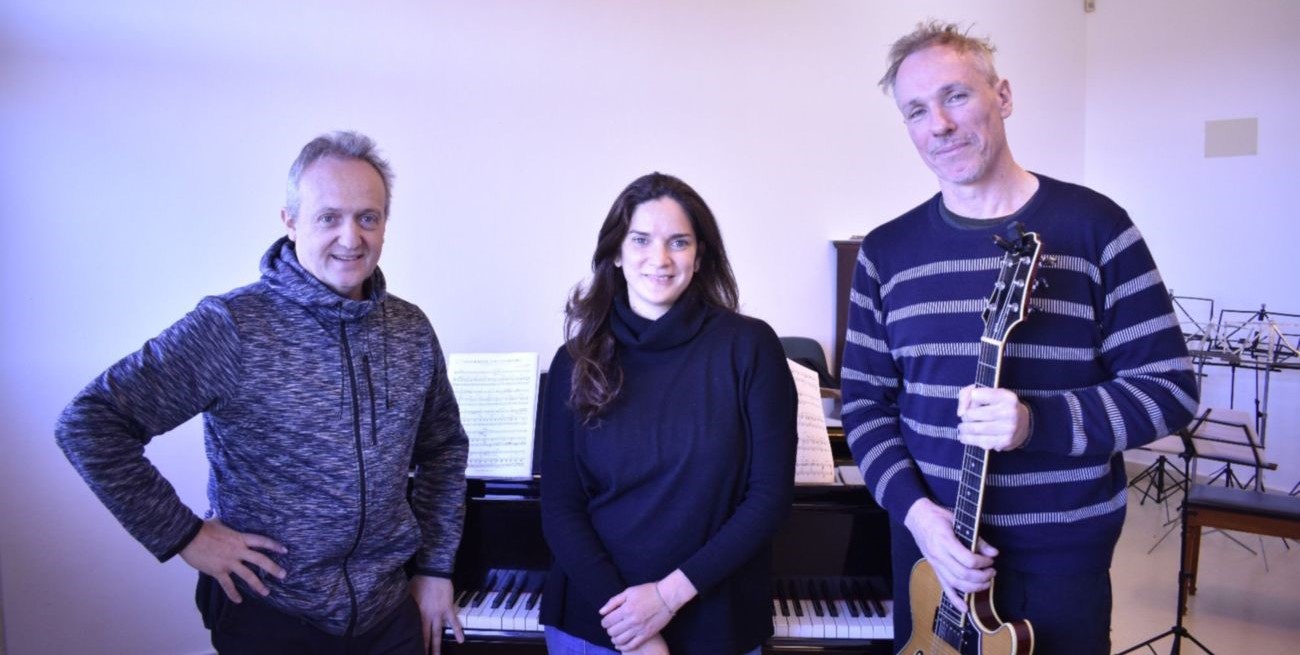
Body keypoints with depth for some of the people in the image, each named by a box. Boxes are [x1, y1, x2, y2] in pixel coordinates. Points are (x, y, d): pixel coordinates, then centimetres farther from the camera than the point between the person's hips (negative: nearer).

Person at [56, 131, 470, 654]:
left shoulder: (412, 330, -1)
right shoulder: (232, 326, -16)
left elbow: (444, 448, 10)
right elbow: (88, 424, -15)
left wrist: (436, 567, 6)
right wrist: (181, 535, -15)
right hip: (271, 613, -4)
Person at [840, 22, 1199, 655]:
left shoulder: (1093, 225, -8)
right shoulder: (886, 251, -1)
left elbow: (1170, 386, -8)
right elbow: (863, 400, 1)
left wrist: (1038, 421, -24)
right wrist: (914, 508, -13)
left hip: (1062, 552, -2)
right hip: (929, 542, 3)